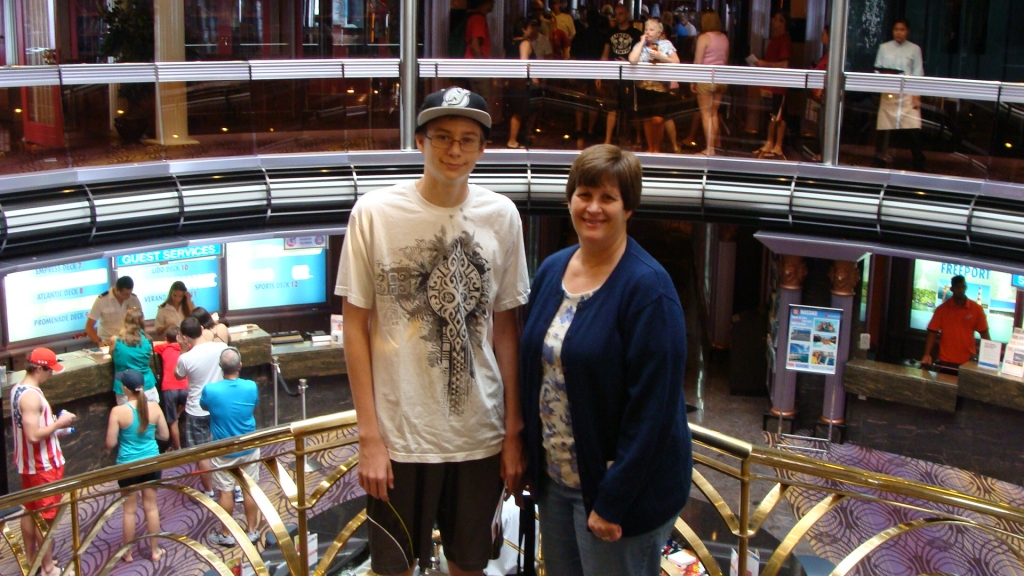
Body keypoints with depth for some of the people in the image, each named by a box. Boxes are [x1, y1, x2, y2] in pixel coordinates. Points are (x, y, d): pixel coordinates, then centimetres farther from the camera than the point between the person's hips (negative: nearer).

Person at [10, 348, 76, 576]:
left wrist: (54, 425, 8)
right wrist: (59, 423, -20)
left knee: (30, 511, 19)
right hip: (43, 465, -10)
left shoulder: (17, 390, 6)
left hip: (27, 463, 10)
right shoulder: (32, 396, -26)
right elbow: (34, 435, -31)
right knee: (45, 517, 1)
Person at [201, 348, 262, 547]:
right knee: (249, 489, 15)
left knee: (225, 492, 12)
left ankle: (226, 534, 25)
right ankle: (252, 531, 27)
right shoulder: (251, 387, -15)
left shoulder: (210, 390, -21)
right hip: (249, 448, 2)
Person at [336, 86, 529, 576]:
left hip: (481, 435, 2)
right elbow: (356, 327, -4)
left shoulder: (501, 216, -1)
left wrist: (514, 429, 4)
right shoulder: (375, 213, -8)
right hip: (400, 433, -2)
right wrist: (369, 435, -7)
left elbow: (504, 327, 4)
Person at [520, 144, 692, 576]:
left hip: (623, 488, -6)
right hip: (555, 477, 7)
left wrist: (612, 502, -20)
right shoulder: (552, 270, 4)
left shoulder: (648, 288, -18)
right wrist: (530, 460, 9)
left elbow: (653, 406, -21)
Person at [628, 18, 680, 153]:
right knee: (647, 119, 8)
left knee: (658, 120, -10)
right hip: (643, 87, 2)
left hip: (661, 87, -1)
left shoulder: (666, 44, 3)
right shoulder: (640, 45, 2)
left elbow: (676, 62, -3)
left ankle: (657, 148, 10)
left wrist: (661, 57, -14)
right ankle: (650, 148, 23)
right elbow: (632, 60, -17)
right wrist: (642, 42, -10)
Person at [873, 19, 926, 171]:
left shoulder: (914, 49, 7)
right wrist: (884, 75, -12)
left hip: (908, 94, -1)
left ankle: (919, 166, 2)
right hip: (888, 94, 1)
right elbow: (877, 69, 11)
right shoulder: (884, 48, 10)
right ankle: (879, 163, 14)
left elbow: (918, 74, 5)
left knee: (913, 130, -7)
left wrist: (917, 95, -4)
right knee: (884, 130, 2)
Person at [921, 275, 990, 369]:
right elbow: (933, 332, -2)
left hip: (968, 362, 0)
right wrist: (927, 354, -13)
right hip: (945, 361, 0)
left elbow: (984, 334, 3)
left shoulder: (977, 309, 0)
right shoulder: (942, 308, -1)